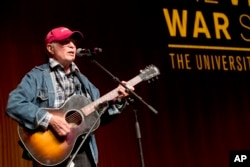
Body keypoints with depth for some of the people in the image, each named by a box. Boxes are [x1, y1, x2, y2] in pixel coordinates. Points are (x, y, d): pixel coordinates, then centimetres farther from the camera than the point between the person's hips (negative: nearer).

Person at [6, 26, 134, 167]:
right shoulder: (38, 76, -2)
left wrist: (117, 100, 1)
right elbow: (13, 104, -15)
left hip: (83, 154, 5)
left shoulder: (82, 80, 17)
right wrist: (49, 119, -23)